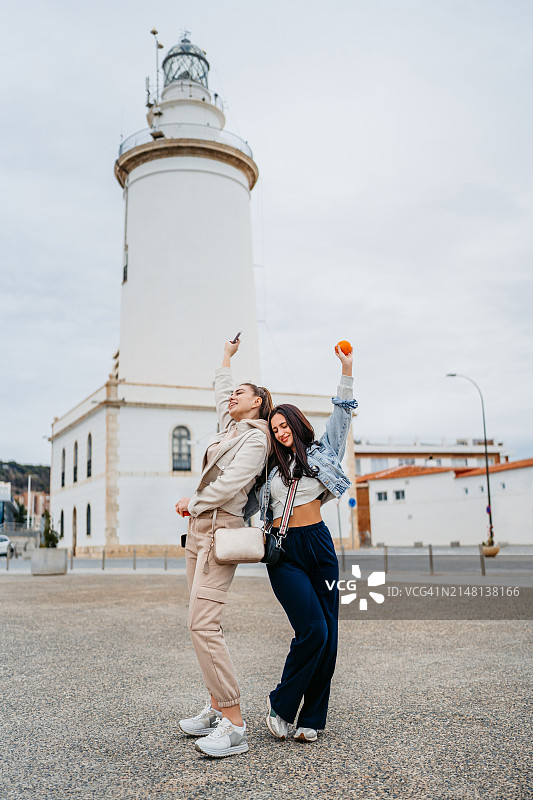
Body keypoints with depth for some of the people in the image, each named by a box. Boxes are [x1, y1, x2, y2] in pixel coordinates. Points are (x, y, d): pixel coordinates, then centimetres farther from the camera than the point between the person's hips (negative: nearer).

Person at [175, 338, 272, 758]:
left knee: (203, 624, -17)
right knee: (202, 624, 7)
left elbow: (230, 484, -16)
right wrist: (227, 358, 47)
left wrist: (192, 502, -4)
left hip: (220, 529, -9)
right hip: (199, 529, 9)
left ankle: (234, 725, -14)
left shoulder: (255, 439, -5)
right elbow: (221, 392, 36)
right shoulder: (231, 427, 19)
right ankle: (217, 708, 14)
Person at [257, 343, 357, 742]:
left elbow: (342, 415, 5)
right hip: (284, 551, -1)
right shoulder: (270, 469, 13)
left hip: (319, 545, 1)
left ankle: (311, 719, 12)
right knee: (313, 629, -14)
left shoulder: (320, 452, 11)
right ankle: (281, 704, 5)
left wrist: (347, 370, -3)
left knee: (327, 637, -1)